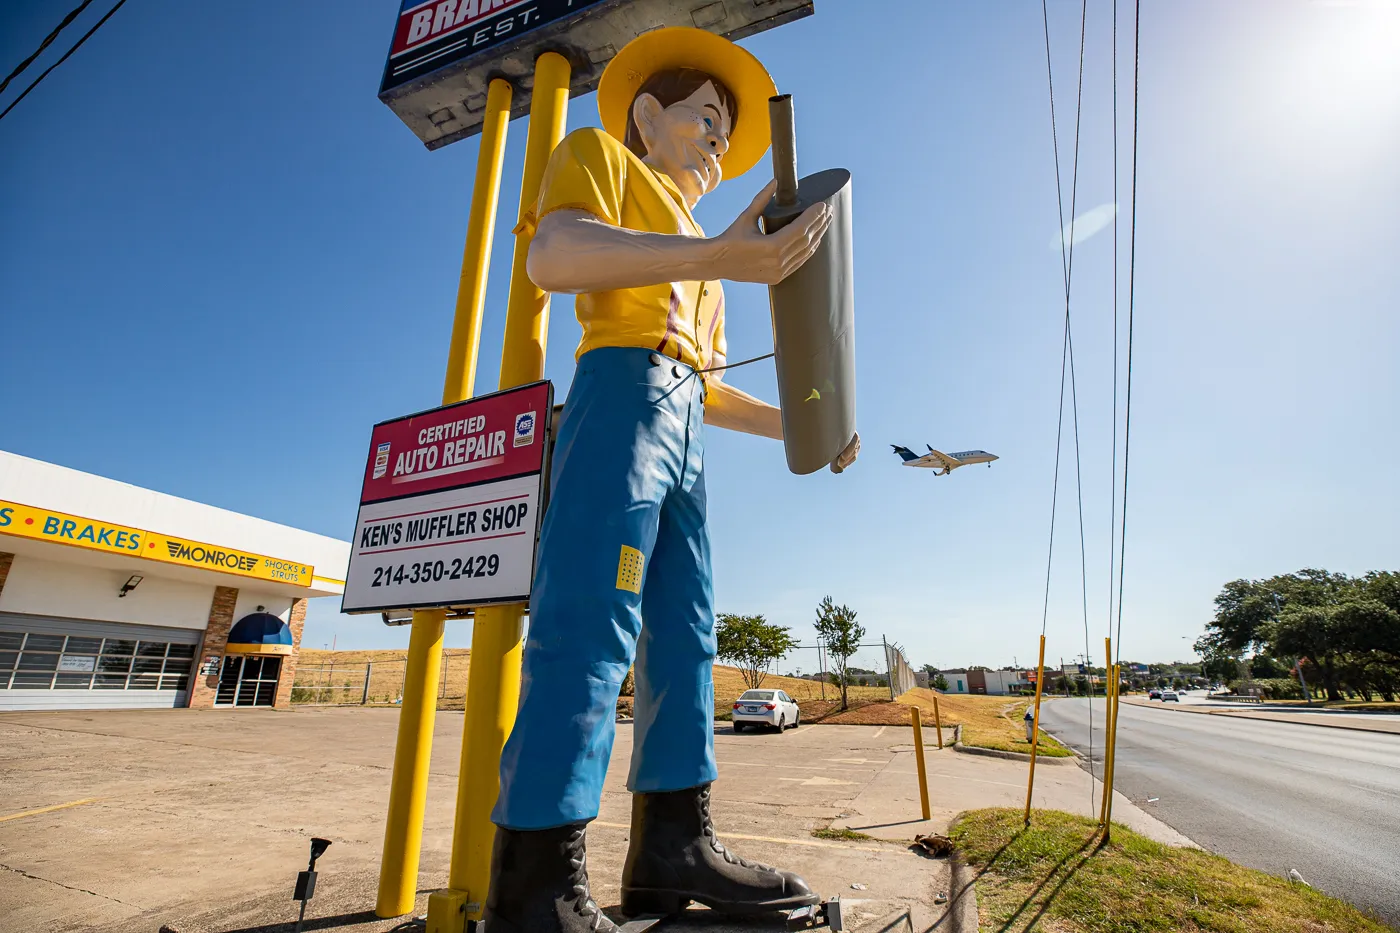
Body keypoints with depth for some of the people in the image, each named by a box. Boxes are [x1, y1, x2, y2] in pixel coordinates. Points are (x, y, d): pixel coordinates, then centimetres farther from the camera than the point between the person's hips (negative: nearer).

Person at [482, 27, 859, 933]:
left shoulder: (696, 252, 34)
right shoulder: (598, 154, 14)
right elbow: (554, 254, -10)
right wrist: (714, 257, -24)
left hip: (684, 428, 9)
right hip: (624, 388, -8)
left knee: (685, 634, 2)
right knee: (591, 626, -17)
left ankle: (675, 844, 8)